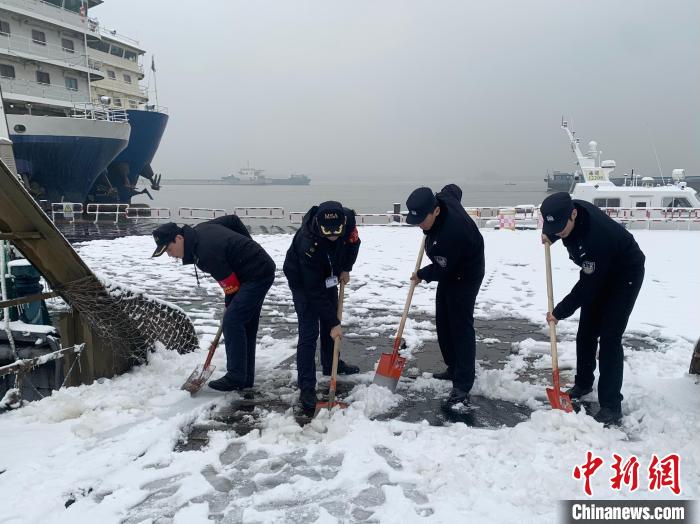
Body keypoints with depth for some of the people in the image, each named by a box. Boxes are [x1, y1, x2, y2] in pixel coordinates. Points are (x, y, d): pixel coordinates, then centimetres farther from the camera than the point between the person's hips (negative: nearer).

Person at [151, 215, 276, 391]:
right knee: (246, 325, 11)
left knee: (231, 322, -11)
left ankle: (236, 378, -3)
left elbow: (231, 285, -18)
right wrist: (247, 247, 20)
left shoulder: (207, 254, -26)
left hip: (256, 276, -10)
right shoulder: (200, 229, 3)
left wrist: (230, 307, 0)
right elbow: (233, 220, 15)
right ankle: (246, 378, 17)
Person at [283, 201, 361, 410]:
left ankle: (331, 364, 38)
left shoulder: (348, 218, -28)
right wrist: (334, 323, -31)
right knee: (309, 332, -12)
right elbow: (315, 291, -35)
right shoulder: (308, 244, -42)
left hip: (328, 275, 6)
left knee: (330, 321, 17)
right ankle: (306, 388, -7)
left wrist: (345, 269, -7)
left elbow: (353, 242, -1)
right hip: (302, 280, -6)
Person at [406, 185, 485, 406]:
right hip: (449, 270, 10)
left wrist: (421, 275, -7)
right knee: (443, 322, 15)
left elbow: (442, 270, -27)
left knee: (461, 325, -11)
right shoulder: (442, 198, -14)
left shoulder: (450, 232, -39)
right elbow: (453, 188, 12)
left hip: (465, 276, -10)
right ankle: (454, 368, 28)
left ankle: (462, 386, -9)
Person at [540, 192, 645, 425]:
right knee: (585, 333, 12)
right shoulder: (569, 210, -18)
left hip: (625, 275, -8)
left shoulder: (597, 236, -41)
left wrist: (560, 312, -23)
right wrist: (549, 236, -9)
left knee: (609, 338, -13)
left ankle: (611, 406, -5)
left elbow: (587, 286, -32)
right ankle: (583, 383, 30)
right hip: (599, 274, 8)